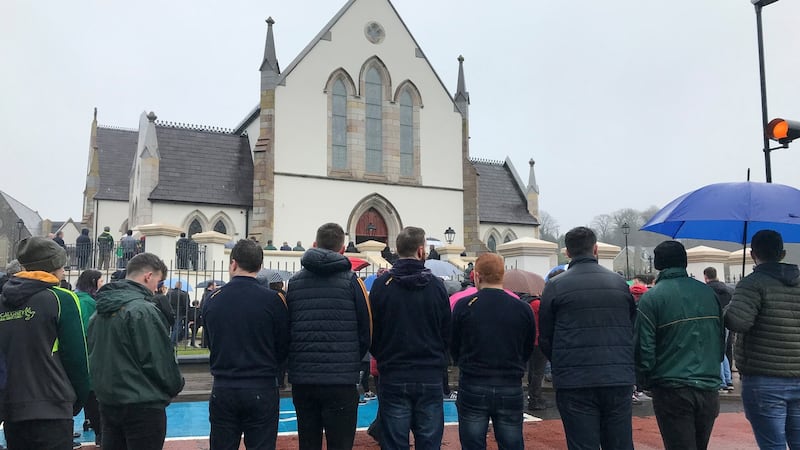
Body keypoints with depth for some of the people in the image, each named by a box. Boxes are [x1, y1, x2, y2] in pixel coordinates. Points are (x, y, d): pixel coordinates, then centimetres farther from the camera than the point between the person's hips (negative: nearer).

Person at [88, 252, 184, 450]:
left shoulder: (100, 311, 9)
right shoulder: (143, 310, -18)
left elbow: (93, 355, 16)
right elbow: (159, 359, -17)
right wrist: (176, 385, -1)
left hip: (107, 401, 9)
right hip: (142, 405, -8)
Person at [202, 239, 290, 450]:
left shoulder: (211, 301, -2)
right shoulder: (273, 300, -10)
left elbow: (210, 343, 8)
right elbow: (284, 347, -3)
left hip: (222, 390, 2)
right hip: (262, 391, -2)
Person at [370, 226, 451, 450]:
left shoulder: (382, 284, -5)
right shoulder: (436, 285, -3)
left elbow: (372, 330, 0)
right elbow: (447, 331, 3)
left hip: (393, 378, 0)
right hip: (430, 378, 1)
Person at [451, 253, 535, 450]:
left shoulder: (463, 306, -7)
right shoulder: (523, 309, -3)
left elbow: (453, 348, 0)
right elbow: (528, 351, 5)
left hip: (472, 389, -1)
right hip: (511, 389, 2)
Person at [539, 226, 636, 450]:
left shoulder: (555, 286, -4)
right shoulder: (619, 283, 6)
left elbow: (545, 338, 1)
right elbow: (633, 329, 11)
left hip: (574, 383, -3)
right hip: (619, 380, 3)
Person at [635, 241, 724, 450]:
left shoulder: (651, 297, -9)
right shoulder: (708, 292, 6)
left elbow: (644, 348, -11)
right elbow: (721, 340, 12)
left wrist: (643, 382, 4)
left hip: (672, 392, -5)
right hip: (709, 389, 5)